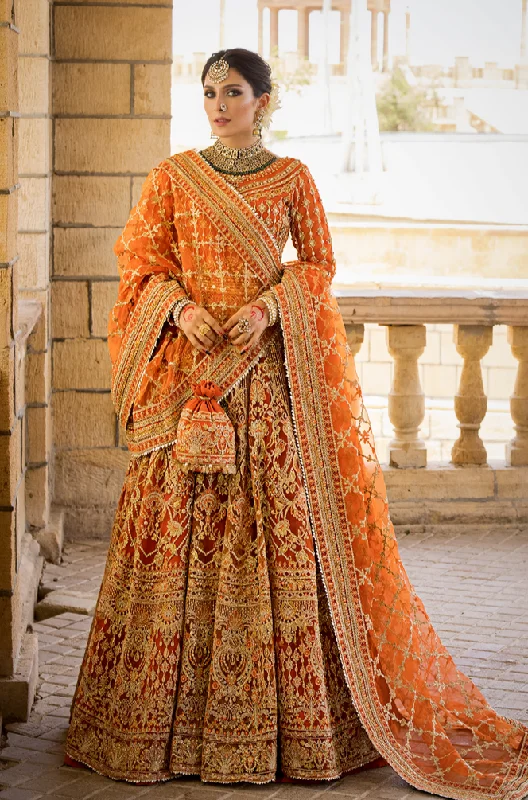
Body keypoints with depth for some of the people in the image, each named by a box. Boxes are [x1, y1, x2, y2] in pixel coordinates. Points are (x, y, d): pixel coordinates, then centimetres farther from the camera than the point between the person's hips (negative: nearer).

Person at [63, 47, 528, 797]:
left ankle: (281, 709, 4)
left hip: (270, 365, 0)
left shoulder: (292, 178, 6)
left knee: (277, 520, -4)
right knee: (180, 523, -2)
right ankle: (169, 709, 7)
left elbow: (319, 264, 5)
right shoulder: (172, 177, 7)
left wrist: (269, 308, -12)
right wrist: (182, 309, -12)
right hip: (189, 363, 1)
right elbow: (142, 261, 6)